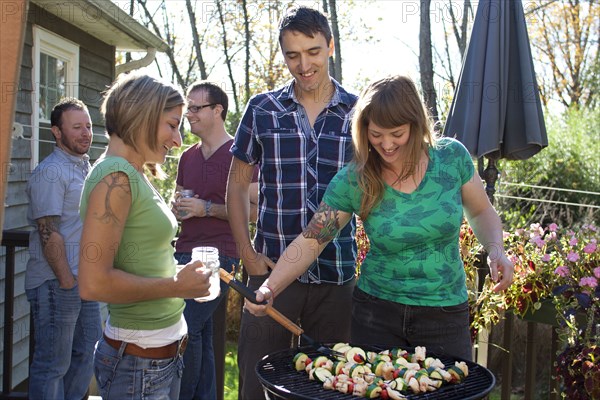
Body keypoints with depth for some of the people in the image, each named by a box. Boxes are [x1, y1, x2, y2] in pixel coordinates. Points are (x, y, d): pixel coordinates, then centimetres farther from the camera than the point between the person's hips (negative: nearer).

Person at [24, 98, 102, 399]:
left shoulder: (85, 168, 14)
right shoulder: (50, 172, -13)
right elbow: (48, 233, -18)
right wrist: (67, 281, -18)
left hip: (85, 280, 9)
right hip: (56, 283, -9)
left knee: (86, 354, 17)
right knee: (53, 366, 3)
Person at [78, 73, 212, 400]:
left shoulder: (134, 176, 9)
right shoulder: (115, 177, -18)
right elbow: (94, 282, -25)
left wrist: (183, 276, 3)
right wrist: (176, 286, -17)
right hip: (139, 359, -9)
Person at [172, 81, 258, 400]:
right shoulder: (188, 157, 16)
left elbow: (254, 210, -11)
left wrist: (206, 208, -15)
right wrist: (178, 208, 3)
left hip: (218, 256, -6)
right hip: (184, 254, 6)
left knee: (185, 328, -11)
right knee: (201, 336, 9)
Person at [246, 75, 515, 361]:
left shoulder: (451, 157, -9)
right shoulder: (352, 180, -11)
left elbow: (481, 212, 6)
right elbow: (310, 241, -9)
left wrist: (495, 249, -12)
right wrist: (270, 288, -21)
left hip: (445, 314, 1)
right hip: (376, 311, 0)